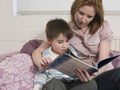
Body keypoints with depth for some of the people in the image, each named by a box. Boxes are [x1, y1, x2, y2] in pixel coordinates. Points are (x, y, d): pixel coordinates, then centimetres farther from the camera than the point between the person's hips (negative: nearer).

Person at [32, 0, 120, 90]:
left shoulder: (103, 26, 6)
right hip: (78, 80, -2)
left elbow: (103, 60, -2)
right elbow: (37, 52, 7)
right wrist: (42, 64, -18)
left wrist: (95, 74, -26)